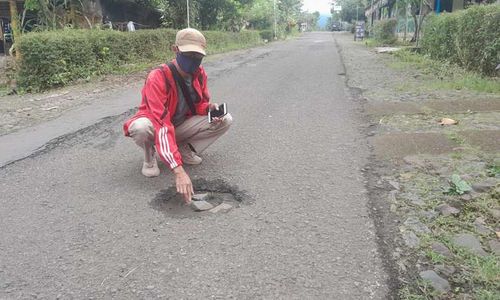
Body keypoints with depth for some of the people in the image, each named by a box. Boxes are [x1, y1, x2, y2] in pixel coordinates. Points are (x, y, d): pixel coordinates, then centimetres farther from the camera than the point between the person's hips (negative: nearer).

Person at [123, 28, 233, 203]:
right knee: (141, 127, -41)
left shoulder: (199, 74, -12)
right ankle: (150, 156, -5)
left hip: (181, 127, 5)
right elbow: (162, 125, -41)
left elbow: (199, 104, 4)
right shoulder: (158, 78, -32)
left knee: (225, 120, -11)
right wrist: (178, 170, -50)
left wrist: (210, 108, -24)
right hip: (155, 126, -5)